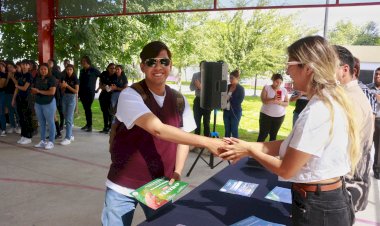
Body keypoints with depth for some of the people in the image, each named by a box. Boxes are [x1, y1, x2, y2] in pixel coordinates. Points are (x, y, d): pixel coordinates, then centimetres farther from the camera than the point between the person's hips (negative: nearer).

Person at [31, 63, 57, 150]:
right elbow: (33, 90, 15)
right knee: (41, 123, 10)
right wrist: (34, 90, -9)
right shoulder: (37, 79, 12)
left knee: (50, 122, -1)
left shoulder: (51, 78, -8)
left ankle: (51, 142, 4)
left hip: (49, 103, -6)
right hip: (38, 103, 6)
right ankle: (42, 141, 17)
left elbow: (52, 92, -17)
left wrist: (39, 91, -13)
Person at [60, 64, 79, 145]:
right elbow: (63, 91, 10)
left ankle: (68, 138, -10)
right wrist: (63, 86, -10)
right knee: (66, 118, 9)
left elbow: (76, 91, -10)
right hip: (64, 97, 6)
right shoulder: (65, 78, 10)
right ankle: (71, 135, 20)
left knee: (69, 119, -10)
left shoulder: (75, 79, -3)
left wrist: (67, 85, -16)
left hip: (72, 98, -6)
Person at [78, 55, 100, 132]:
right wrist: (79, 92, 13)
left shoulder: (93, 70, -4)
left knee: (88, 108, -9)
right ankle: (87, 124, 19)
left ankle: (90, 125, -4)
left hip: (90, 92, -6)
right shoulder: (82, 71, 14)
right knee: (85, 108, 9)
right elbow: (80, 81, 17)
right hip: (82, 92, 6)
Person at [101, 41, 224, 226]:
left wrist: (177, 172, -6)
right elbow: (158, 129, -32)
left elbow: (182, 137, 8)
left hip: (160, 184, 4)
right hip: (124, 185, -4)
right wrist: (206, 142, -36)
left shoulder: (179, 100, -1)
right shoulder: (130, 95, -18)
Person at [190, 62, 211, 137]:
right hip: (198, 101, 2)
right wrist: (197, 86, -20)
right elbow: (191, 88, 0)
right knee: (197, 122, 7)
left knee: (206, 123, 9)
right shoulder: (195, 75, 1)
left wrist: (201, 87, -26)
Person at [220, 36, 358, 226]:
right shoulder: (331, 101, 3)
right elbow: (291, 145, 4)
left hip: (316, 206, -8)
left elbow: (285, 170, -20)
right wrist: (248, 145, 1)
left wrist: (249, 151, -6)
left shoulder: (317, 112, -27)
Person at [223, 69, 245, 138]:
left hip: (235, 112, -5)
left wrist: (229, 98, -12)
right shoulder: (227, 87, 6)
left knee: (234, 131, 3)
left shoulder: (241, 89, -7)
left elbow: (239, 102, -13)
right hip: (226, 111, 5)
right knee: (227, 130, 11)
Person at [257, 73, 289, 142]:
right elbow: (263, 100, -15)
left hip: (279, 116, 3)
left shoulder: (284, 90, 3)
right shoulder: (266, 87, -4)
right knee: (263, 135, -1)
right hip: (266, 115, -2)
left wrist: (280, 102, -19)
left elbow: (287, 103, 1)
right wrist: (273, 99, -32)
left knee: (273, 135, 10)